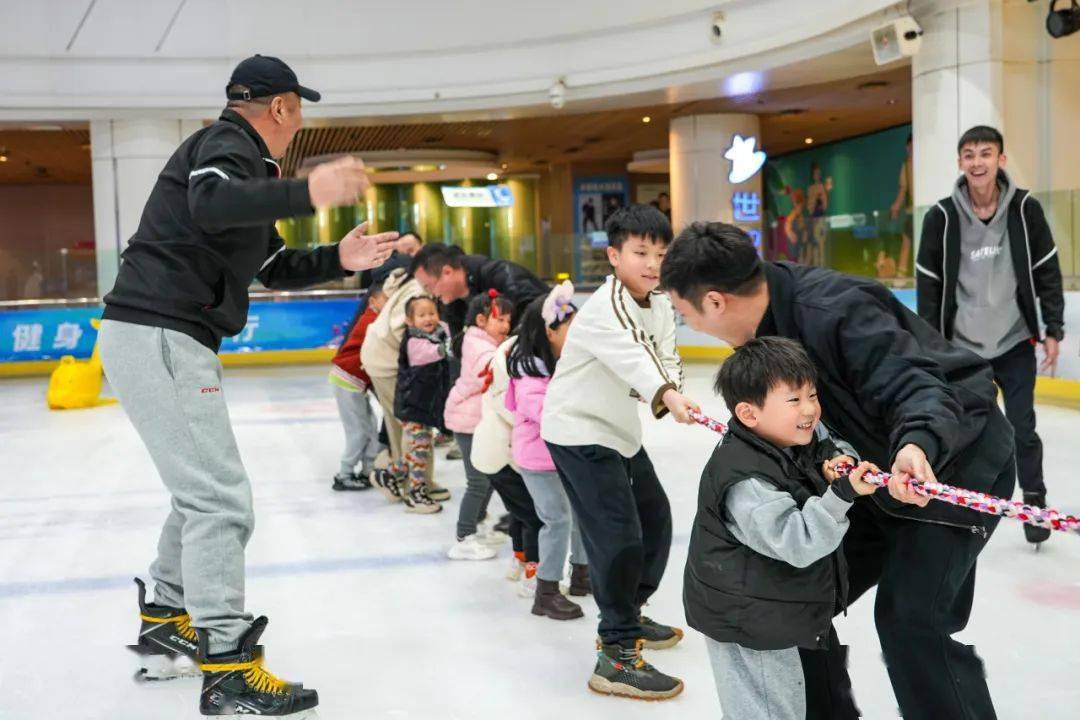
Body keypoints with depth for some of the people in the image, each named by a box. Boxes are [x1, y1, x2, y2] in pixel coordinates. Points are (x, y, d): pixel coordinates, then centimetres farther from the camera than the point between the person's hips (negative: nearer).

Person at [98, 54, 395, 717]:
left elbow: (272, 267, 25)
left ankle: (166, 622, 34)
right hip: (157, 336, -11)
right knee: (222, 499, -12)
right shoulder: (228, 143, -8)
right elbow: (208, 203, -32)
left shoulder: (246, 165, 23)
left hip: (170, 339, 11)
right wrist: (305, 194, -43)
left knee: (206, 490, 21)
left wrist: (339, 259, 12)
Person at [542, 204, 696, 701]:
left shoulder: (661, 307, 6)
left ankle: (629, 616, 35)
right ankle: (617, 657, -10)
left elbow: (666, 358, 0)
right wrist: (667, 395, -57)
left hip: (621, 429, 9)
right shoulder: (604, 307, -23)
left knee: (656, 520, 17)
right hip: (578, 430, -9)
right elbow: (630, 357, -40)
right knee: (617, 533, -15)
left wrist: (672, 391, -22)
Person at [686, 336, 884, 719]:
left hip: (796, 608, 9)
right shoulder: (744, 481, -31)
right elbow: (795, 542, -36)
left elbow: (836, 450, 11)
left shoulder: (804, 438, -5)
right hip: (751, 624, -9)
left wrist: (839, 463, -12)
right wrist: (841, 494, -43)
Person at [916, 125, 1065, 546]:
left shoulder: (1025, 209, -8)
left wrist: (1053, 330, 0)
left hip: (1015, 343, 0)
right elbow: (928, 285, -3)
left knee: (1022, 429, 6)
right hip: (961, 348, 0)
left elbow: (1047, 272, 1)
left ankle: (1035, 503, 25)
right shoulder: (941, 217, -10)